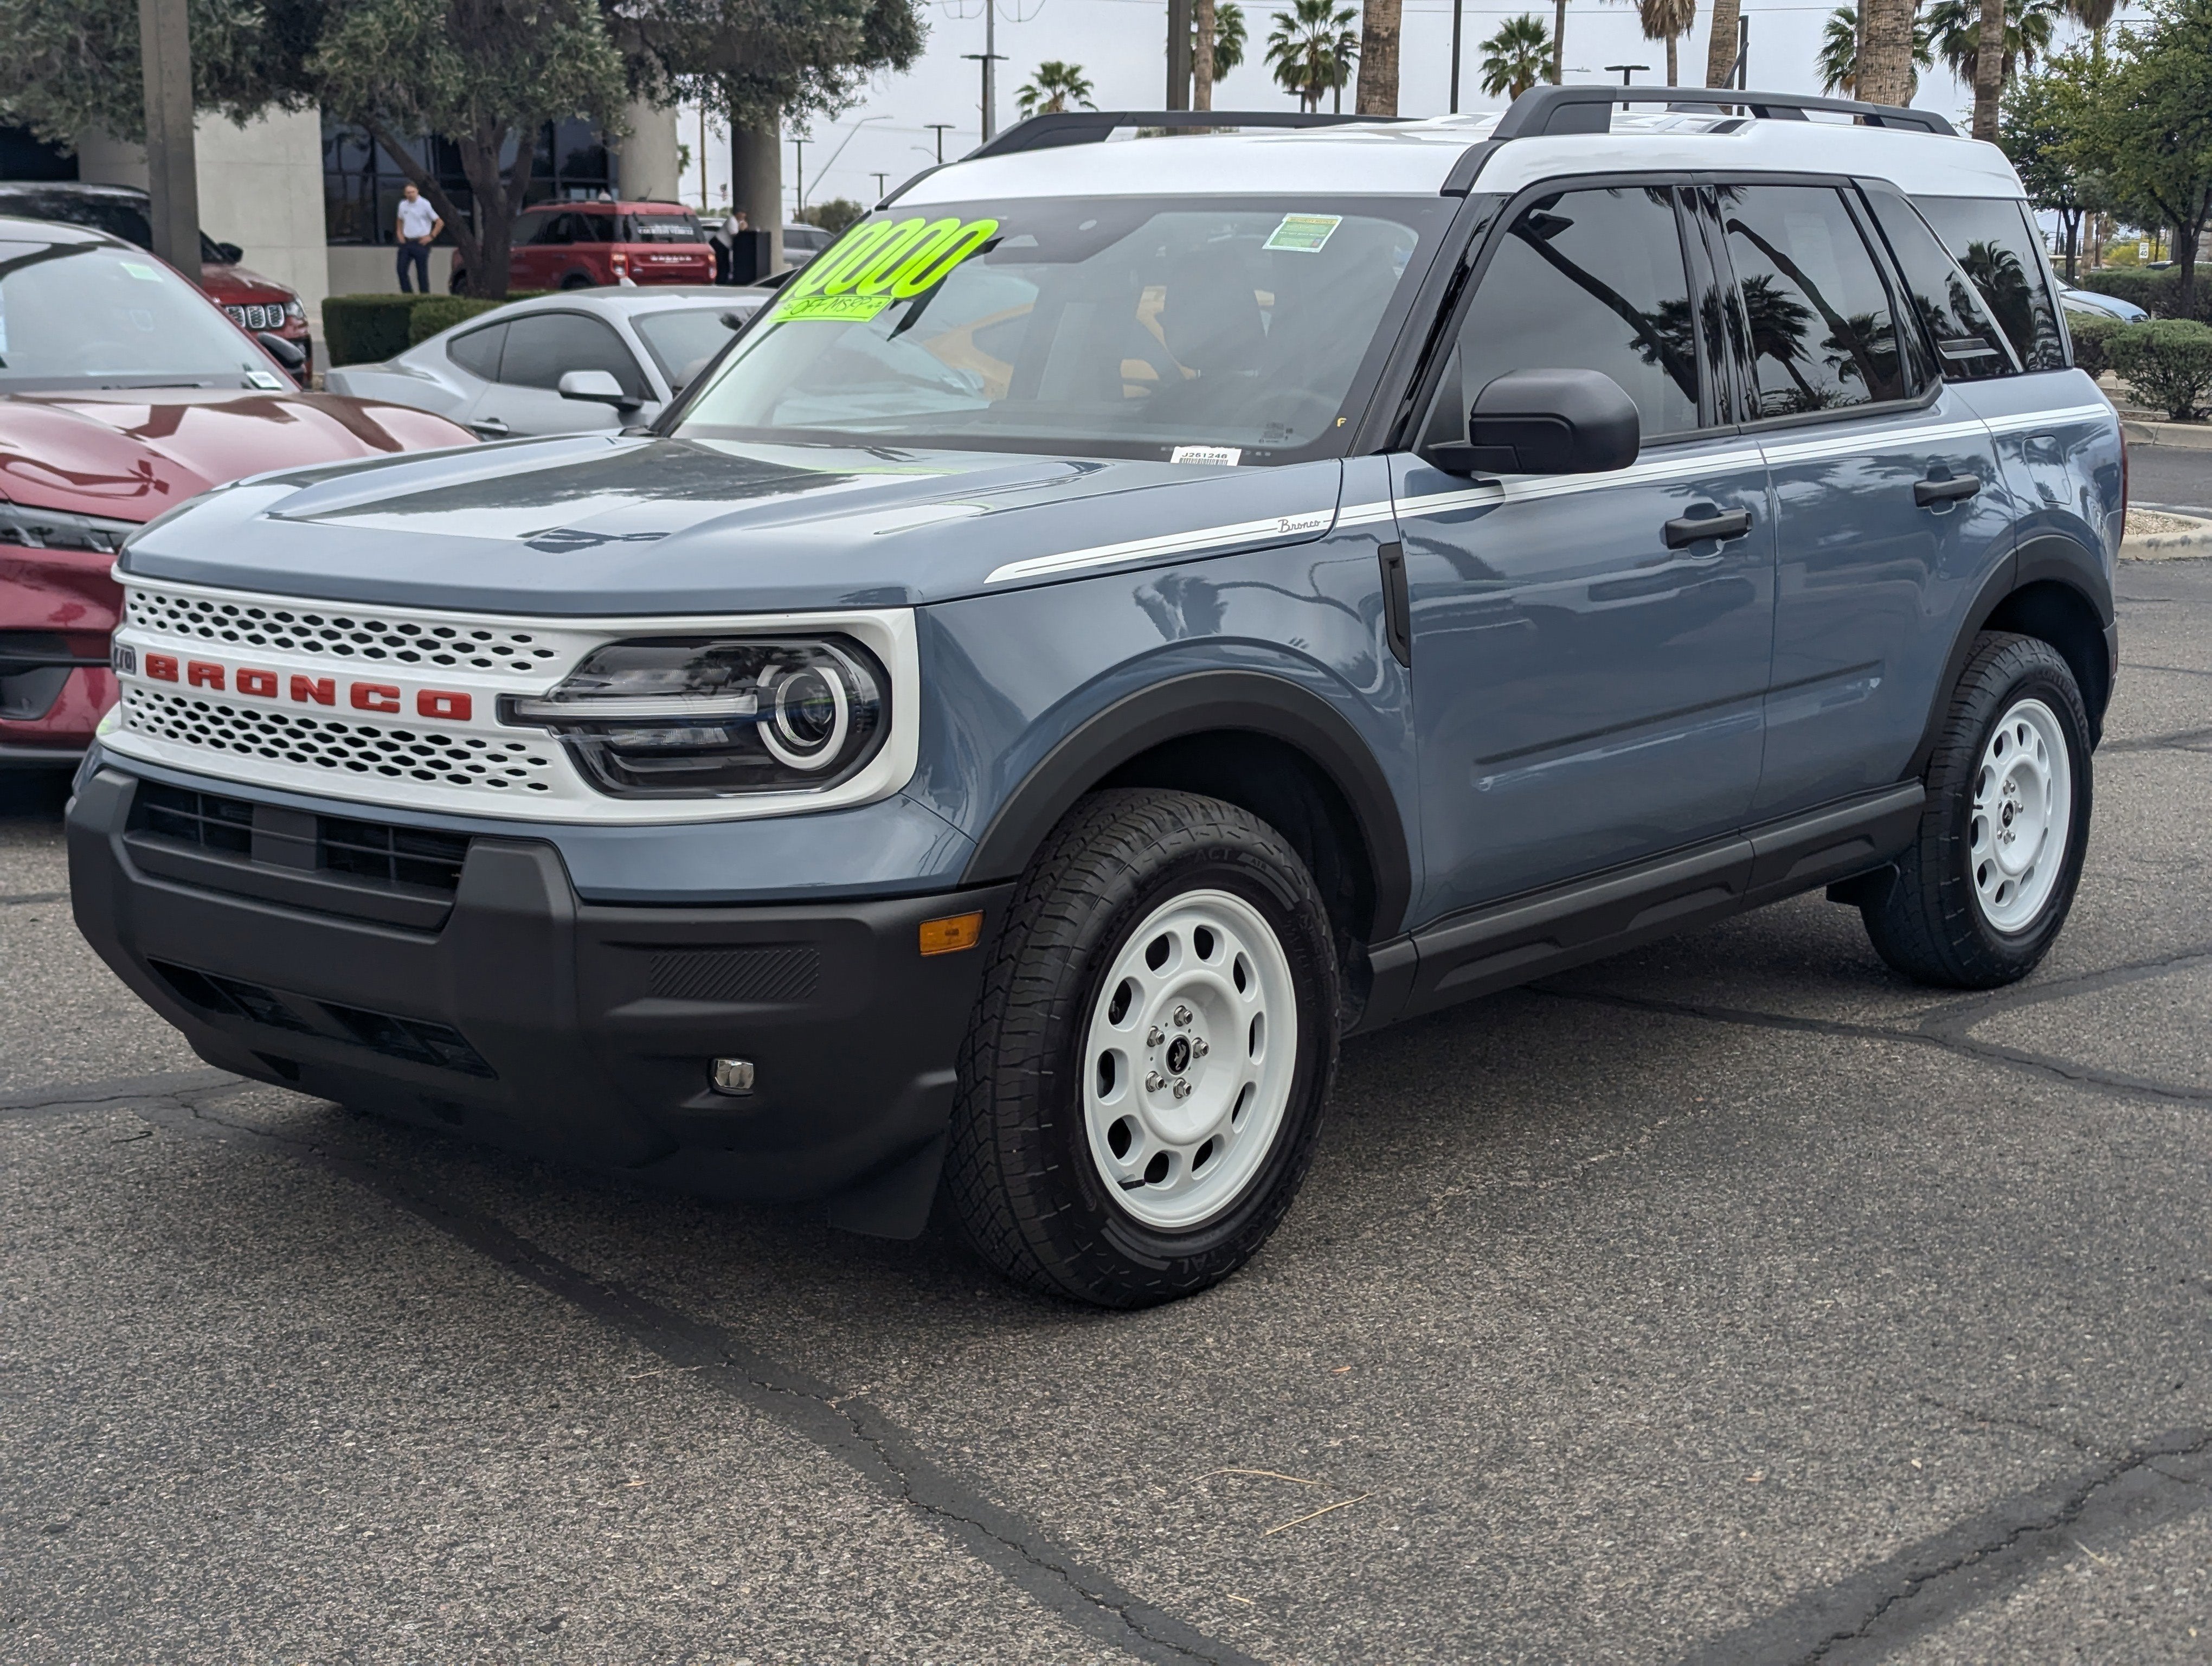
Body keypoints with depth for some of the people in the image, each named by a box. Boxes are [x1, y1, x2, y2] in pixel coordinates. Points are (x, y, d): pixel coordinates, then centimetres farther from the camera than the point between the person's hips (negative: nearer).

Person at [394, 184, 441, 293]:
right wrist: (400, 234, 14)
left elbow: (440, 223, -5)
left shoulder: (425, 205, -8)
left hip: (420, 243, -5)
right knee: (401, 270, -2)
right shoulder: (403, 205, 8)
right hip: (406, 242, 5)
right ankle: (407, 293, 6)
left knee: (422, 272, -2)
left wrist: (431, 237, -8)